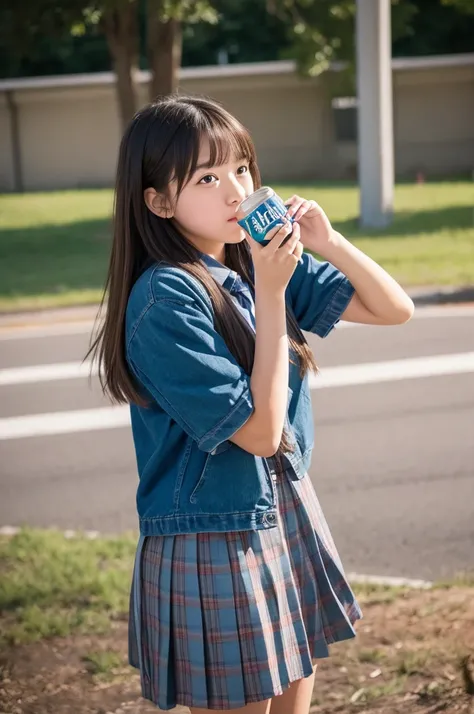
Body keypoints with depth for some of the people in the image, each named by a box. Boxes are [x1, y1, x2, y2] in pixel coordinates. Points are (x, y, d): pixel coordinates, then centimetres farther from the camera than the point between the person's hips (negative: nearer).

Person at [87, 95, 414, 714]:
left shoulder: (260, 264, 0)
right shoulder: (166, 300, -21)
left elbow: (394, 309, 4)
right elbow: (260, 430, -22)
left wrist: (326, 242, -12)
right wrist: (271, 292, -22)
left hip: (290, 518, 7)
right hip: (216, 548, -7)